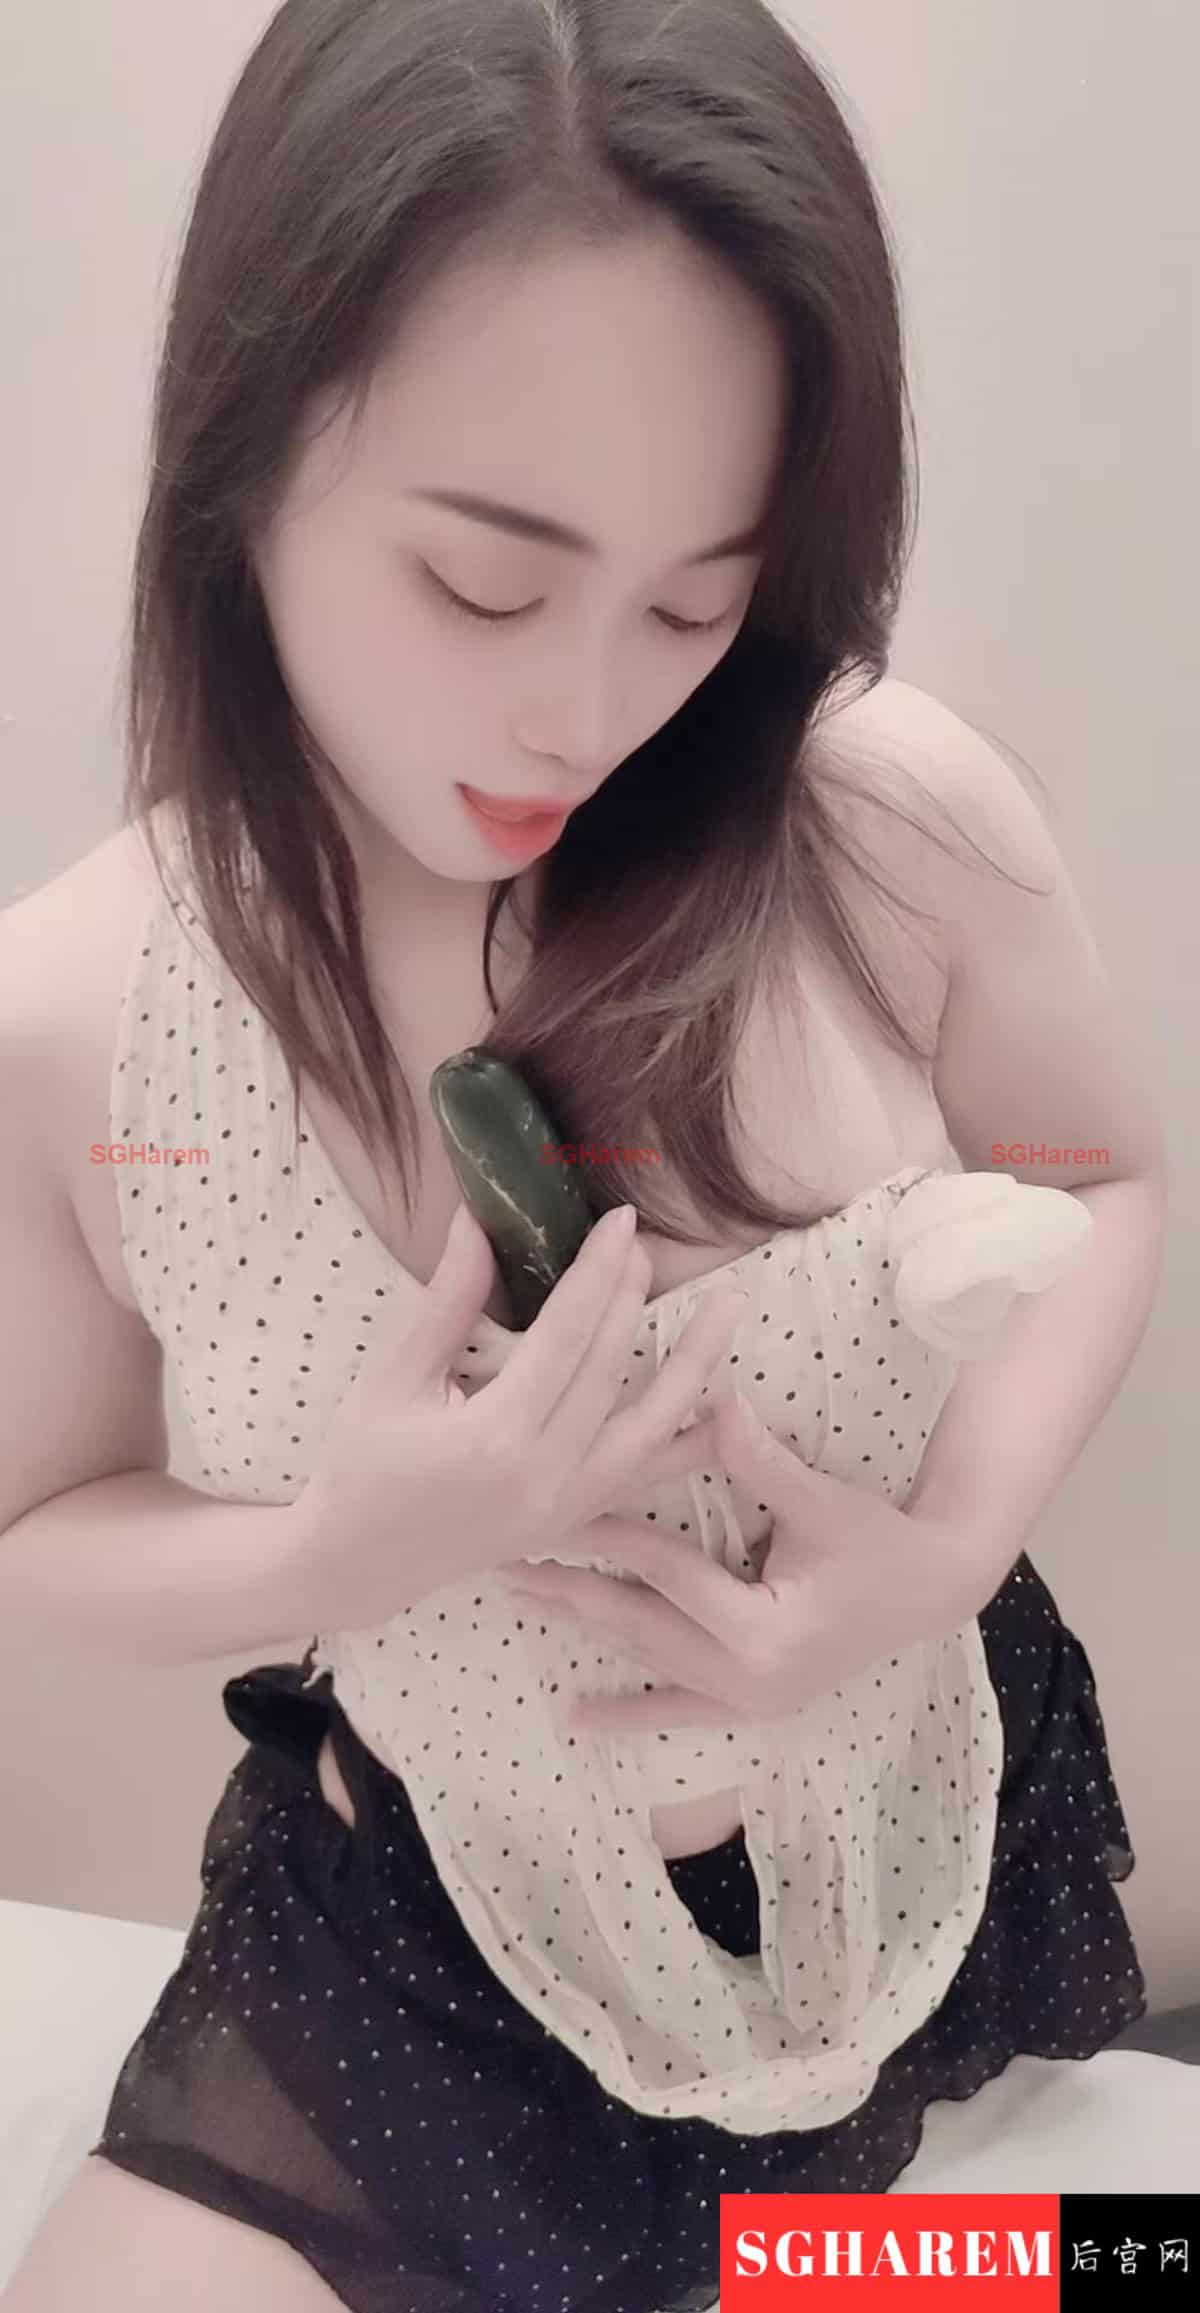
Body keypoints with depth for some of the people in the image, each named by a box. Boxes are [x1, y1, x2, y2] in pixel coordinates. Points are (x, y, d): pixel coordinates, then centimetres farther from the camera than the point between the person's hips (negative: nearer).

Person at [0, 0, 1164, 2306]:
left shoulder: (900, 824, -23)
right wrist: (359, 1548, -28)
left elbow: (1108, 1184, -3)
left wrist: (948, 1544, -22)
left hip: (931, 1824, 2)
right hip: (422, 1924, 0)